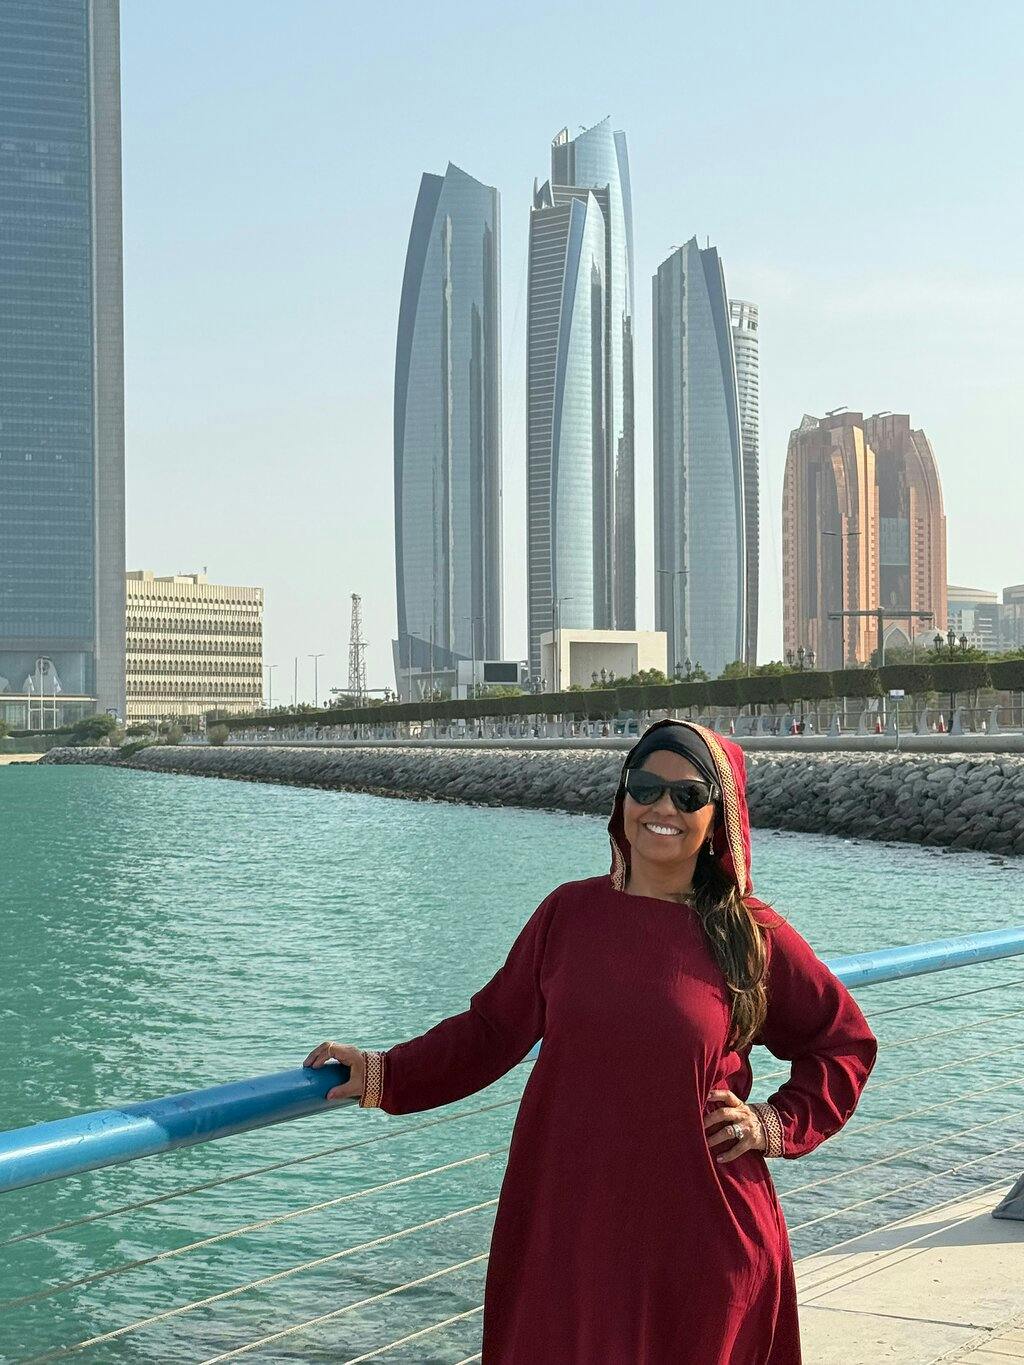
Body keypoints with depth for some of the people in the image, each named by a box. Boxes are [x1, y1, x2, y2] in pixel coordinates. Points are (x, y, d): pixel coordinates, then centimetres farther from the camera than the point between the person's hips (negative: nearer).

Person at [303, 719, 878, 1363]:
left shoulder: (754, 934, -2)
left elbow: (845, 1042, 10)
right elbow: (492, 1027, 8)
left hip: (700, 1236, -1)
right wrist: (385, 1074, 2)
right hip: (567, 1230, 2)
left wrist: (778, 1125, 0)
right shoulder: (570, 912, 3)